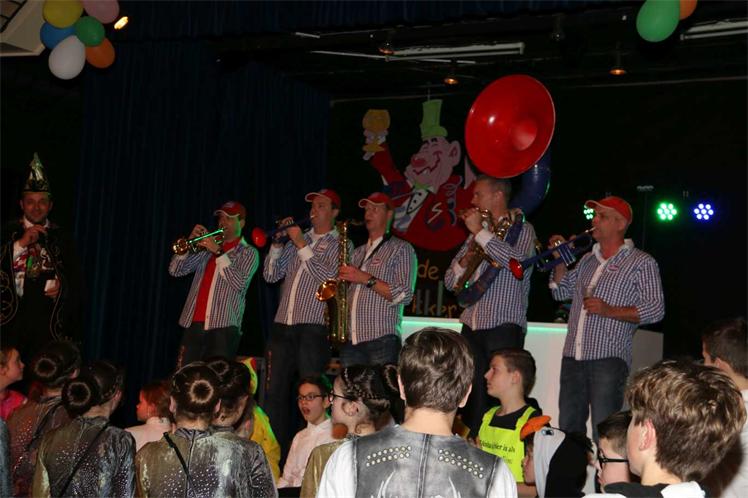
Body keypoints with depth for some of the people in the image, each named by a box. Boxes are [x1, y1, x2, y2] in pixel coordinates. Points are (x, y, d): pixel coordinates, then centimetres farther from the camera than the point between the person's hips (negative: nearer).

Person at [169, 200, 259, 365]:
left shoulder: (248, 252, 7)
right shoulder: (207, 247, 19)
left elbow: (240, 283, -10)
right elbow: (175, 270, 14)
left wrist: (218, 252, -12)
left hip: (223, 326, -4)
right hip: (194, 324, 4)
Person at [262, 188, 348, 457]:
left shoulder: (340, 244, 3)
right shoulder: (297, 239, 17)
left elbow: (328, 277, -14)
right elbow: (271, 275, 12)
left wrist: (302, 245, -13)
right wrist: (278, 244, 0)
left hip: (313, 328, -5)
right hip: (282, 326, 6)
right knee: (274, 393, 7)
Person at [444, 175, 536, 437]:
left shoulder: (521, 229, 2)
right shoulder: (477, 235, 21)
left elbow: (516, 260, -21)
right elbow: (450, 281, 21)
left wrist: (480, 231, -12)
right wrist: (464, 261, 0)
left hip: (503, 327, -6)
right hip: (472, 327, 6)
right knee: (471, 400, 2)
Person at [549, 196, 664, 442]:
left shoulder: (641, 262, 0)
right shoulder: (587, 260, 20)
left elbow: (656, 309, -8)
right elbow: (561, 292, 24)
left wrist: (610, 311, -17)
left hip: (609, 358, -6)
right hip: (573, 357, 7)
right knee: (568, 426, 12)